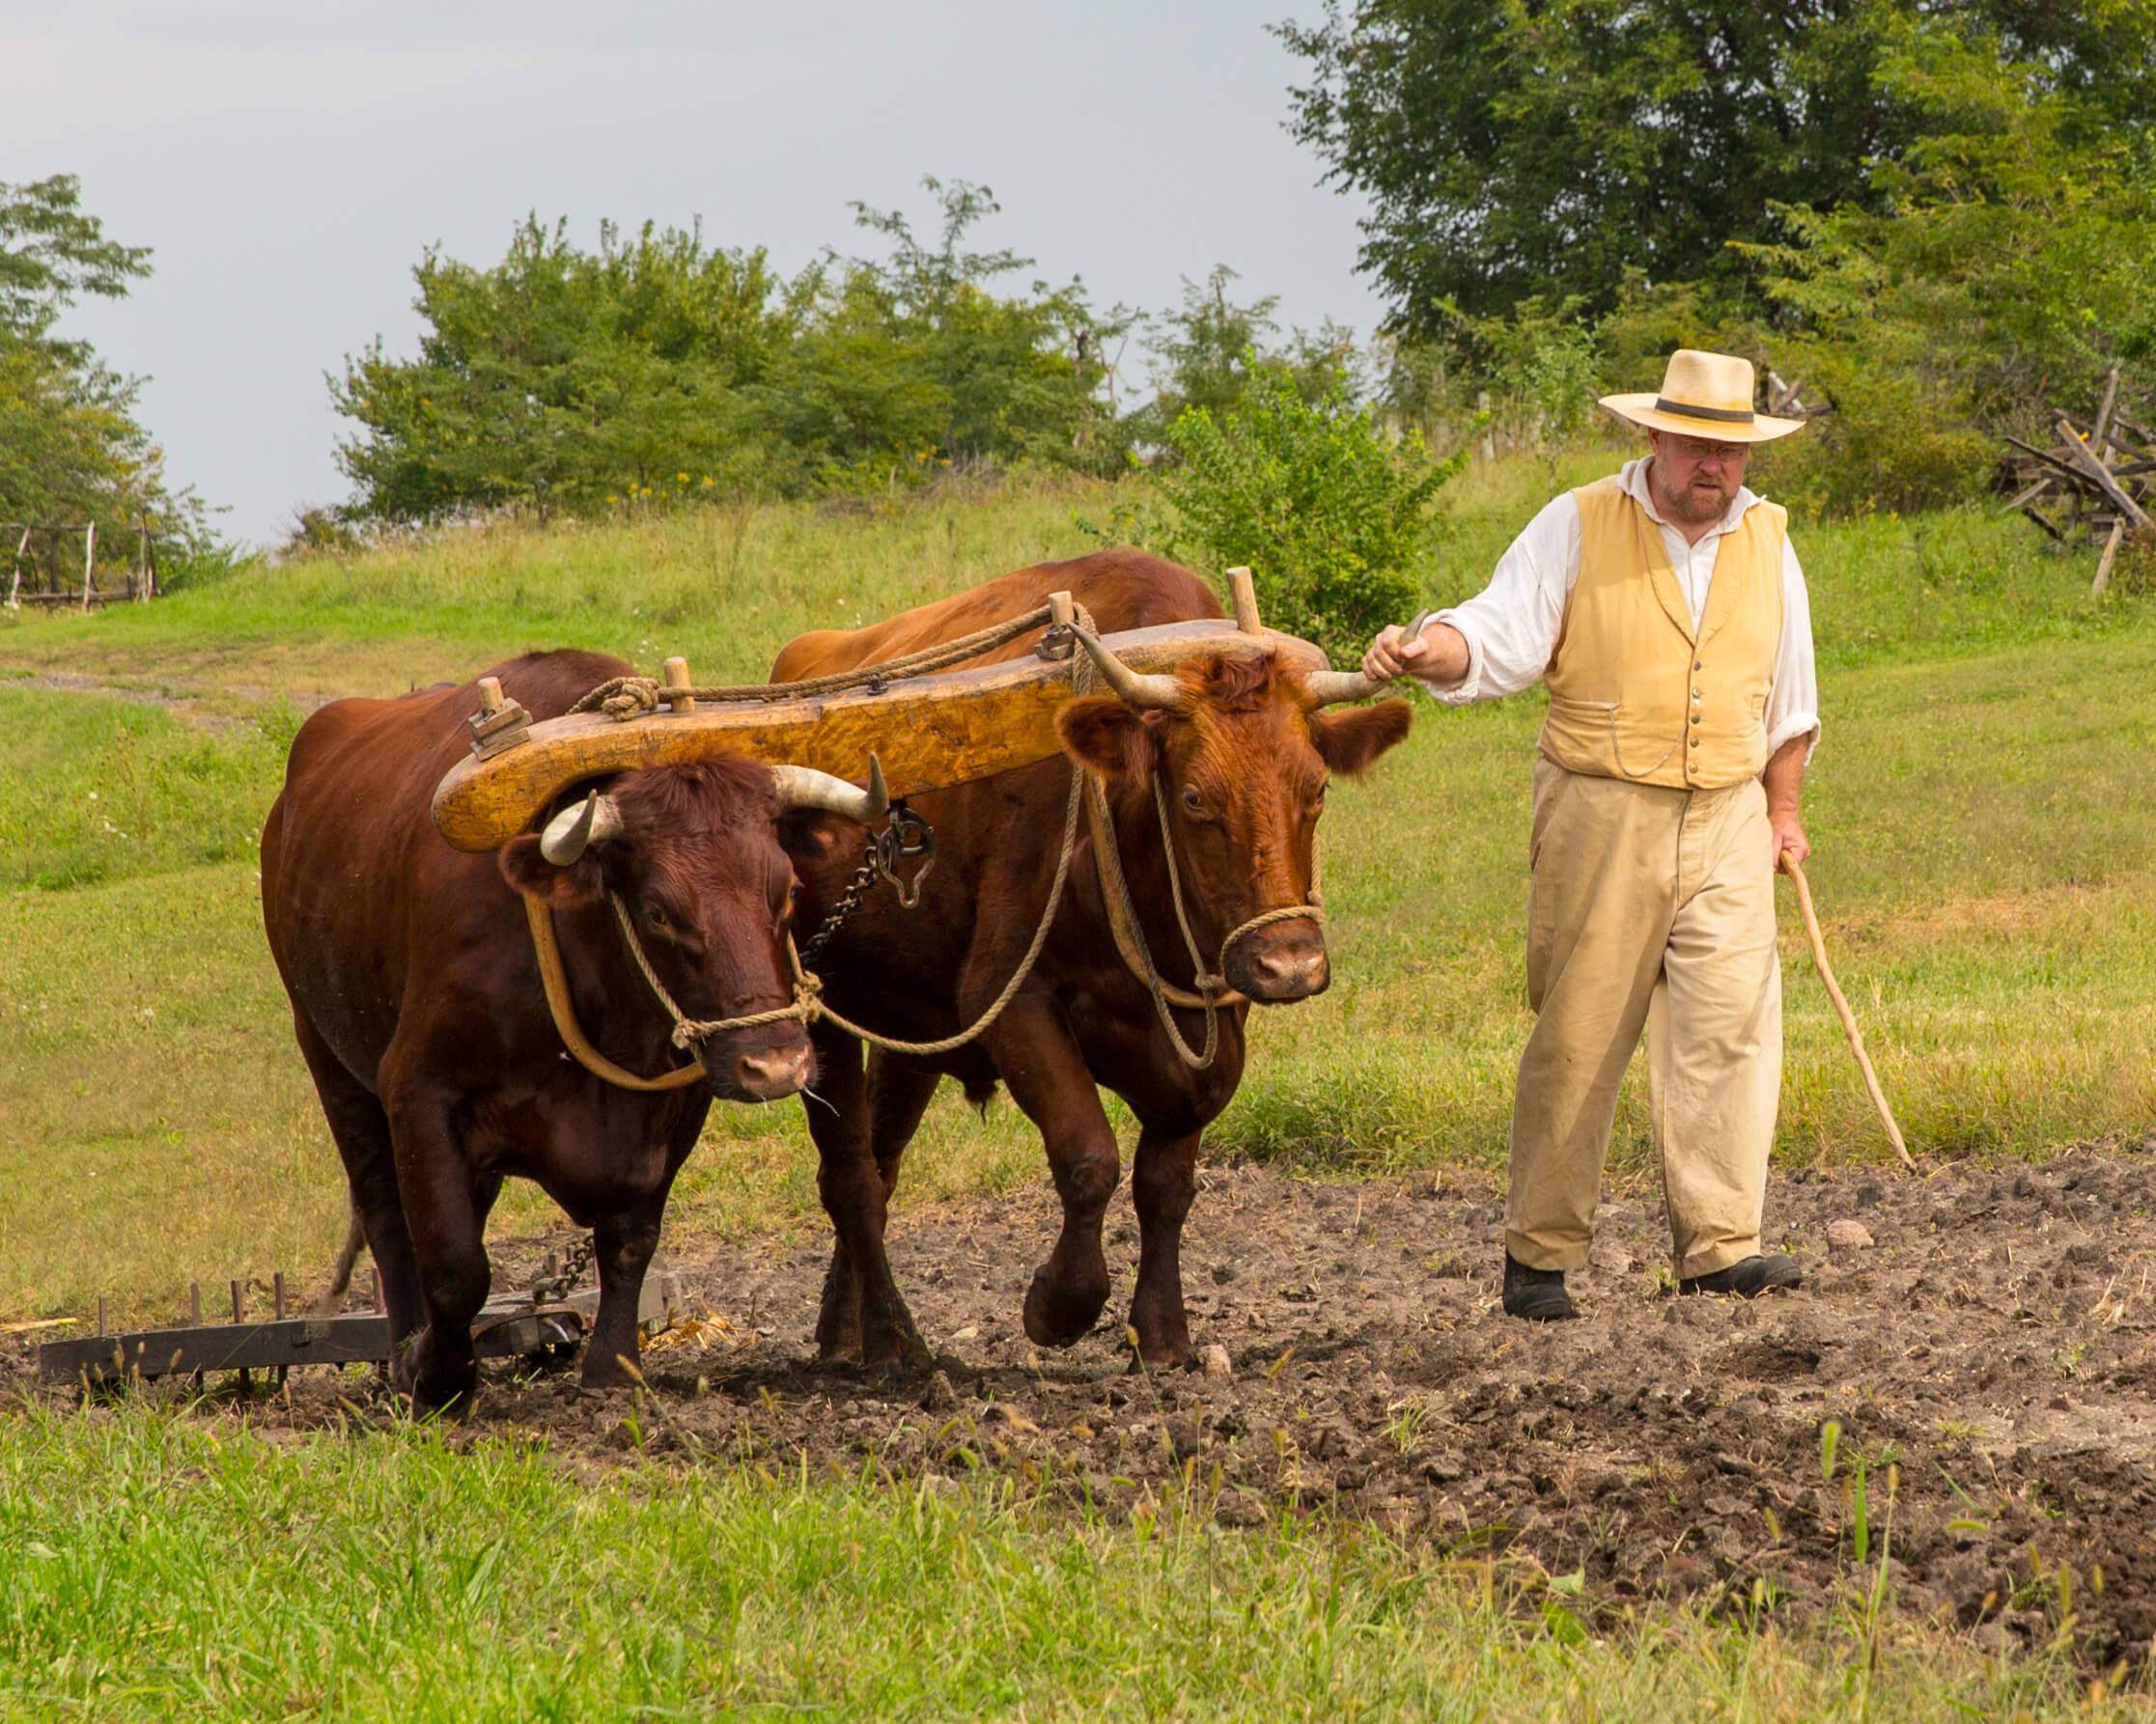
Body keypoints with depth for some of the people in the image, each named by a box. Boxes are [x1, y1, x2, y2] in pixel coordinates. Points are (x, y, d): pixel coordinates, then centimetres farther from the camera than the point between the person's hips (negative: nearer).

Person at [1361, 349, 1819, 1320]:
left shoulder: (1767, 541, 11)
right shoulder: (1578, 528, -1)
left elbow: (1788, 695, 22)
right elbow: (1500, 635, -11)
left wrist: (1782, 810, 23)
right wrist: (1426, 650, -30)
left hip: (1727, 820, 3)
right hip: (1602, 814, -3)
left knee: (1731, 1022, -10)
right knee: (1577, 1037, -2)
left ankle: (1721, 1246, -12)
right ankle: (1539, 1254, 7)